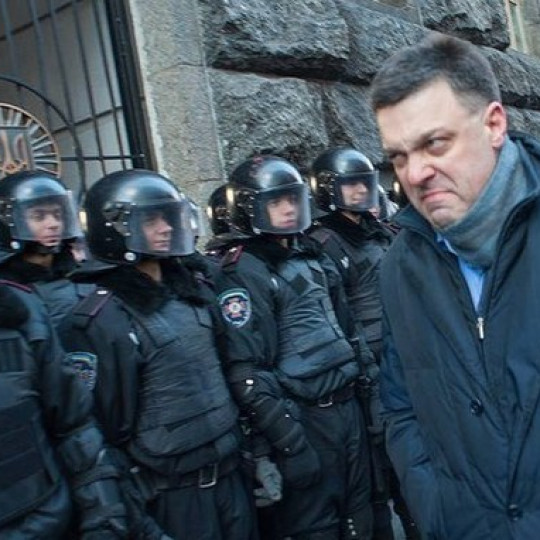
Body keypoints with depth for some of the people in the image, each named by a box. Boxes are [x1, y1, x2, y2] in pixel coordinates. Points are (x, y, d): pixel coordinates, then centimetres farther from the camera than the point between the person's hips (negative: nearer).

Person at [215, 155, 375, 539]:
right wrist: (288, 444, -20)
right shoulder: (244, 273, -13)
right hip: (303, 418, -7)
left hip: (348, 404, 8)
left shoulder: (312, 254, 12)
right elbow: (245, 373, -18)